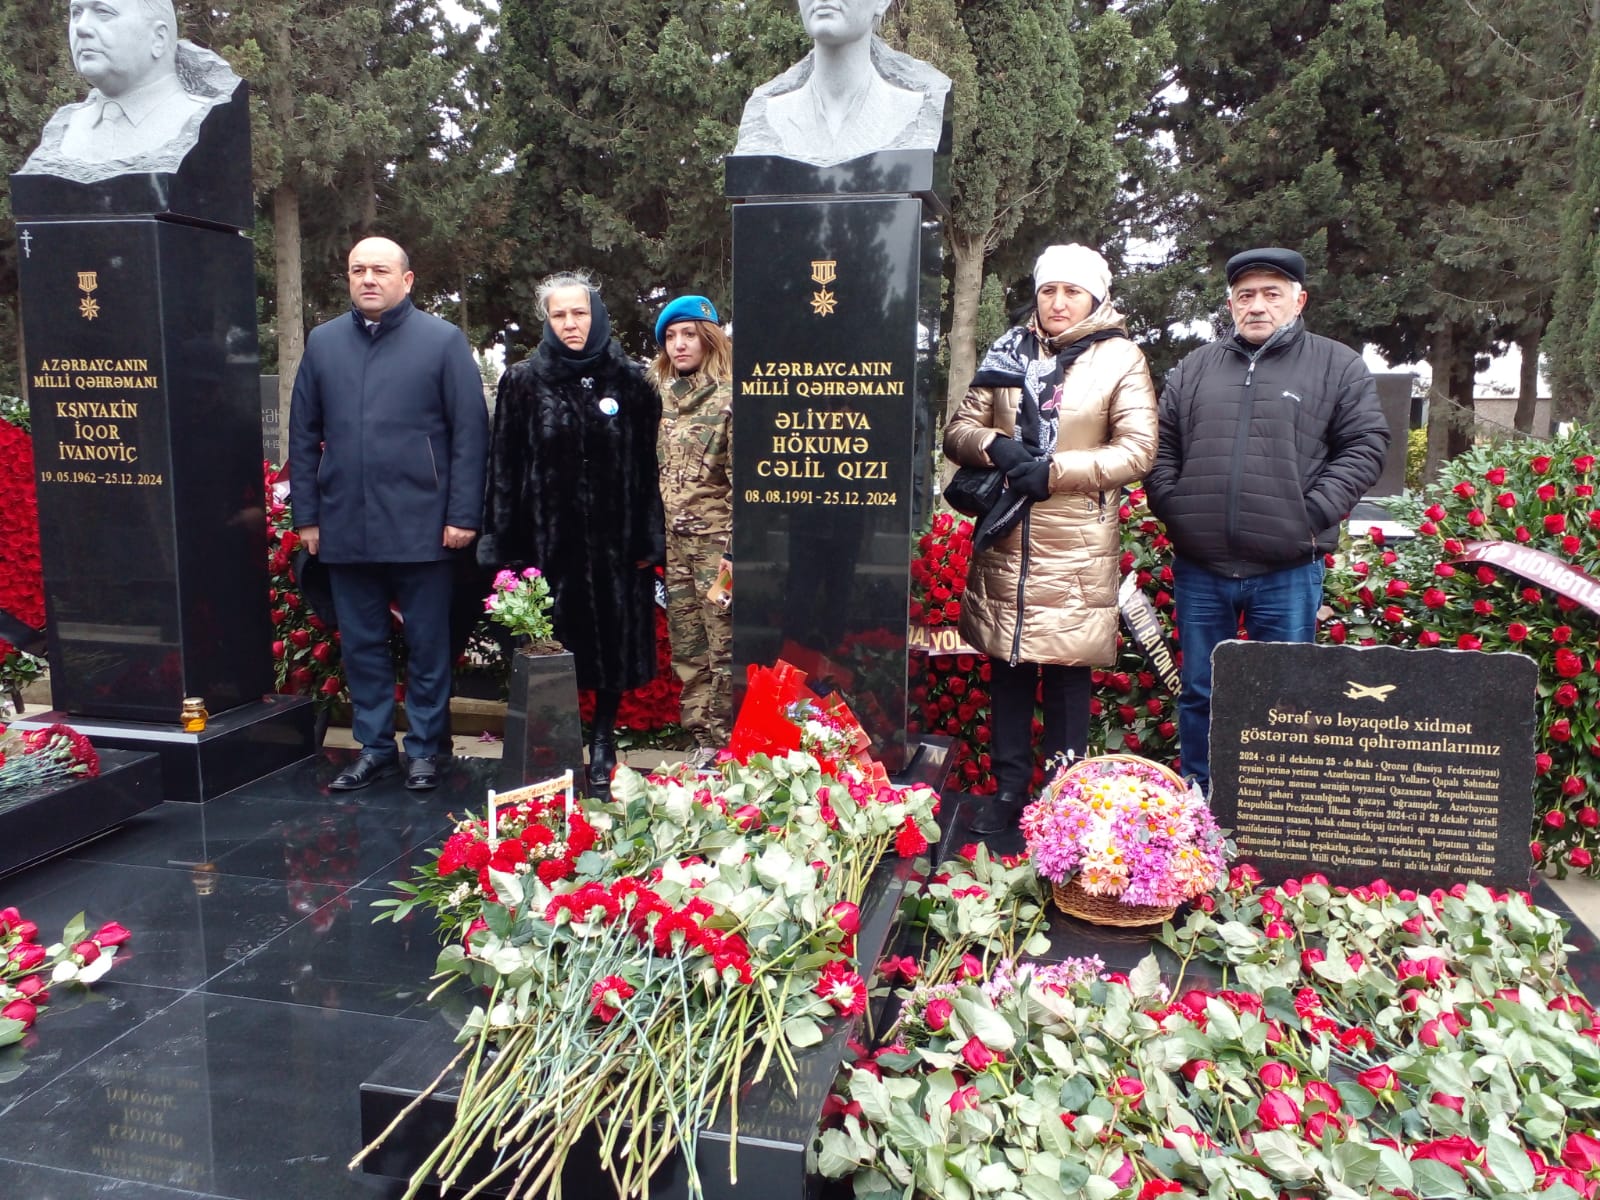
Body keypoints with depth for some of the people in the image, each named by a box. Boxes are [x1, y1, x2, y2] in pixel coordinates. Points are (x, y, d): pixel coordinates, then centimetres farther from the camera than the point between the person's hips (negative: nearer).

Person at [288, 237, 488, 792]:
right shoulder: (323, 342, 10)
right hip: (345, 526, 4)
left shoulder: (443, 340, -2)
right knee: (361, 643, 12)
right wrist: (307, 515, 7)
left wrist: (463, 514, -10)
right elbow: (303, 435, 11)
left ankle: (424, 748, 20)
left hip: (422, 527, -4)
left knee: (427, 644, 6)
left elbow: (470, 432, -5)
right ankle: (374, 745, 26)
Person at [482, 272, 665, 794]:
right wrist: (508, 546, -4)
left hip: (613, 540, 1)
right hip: (550, 540, 0)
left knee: (613, 642, 6)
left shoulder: (629, 380, 5)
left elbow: (647, 464, 2)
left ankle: (603, 743, 21)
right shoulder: (523, 382, 4)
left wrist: (648, 540, -3)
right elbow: (505, 467, 2)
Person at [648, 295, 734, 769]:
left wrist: (735, 549, -14)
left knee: (723, 649, -5)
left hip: (715, 540, -6)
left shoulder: (728, 398, -5)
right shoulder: (664, 397, 14)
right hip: (675, 542, 7)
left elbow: (744, 480, -10)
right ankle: (704, 741, 17)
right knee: (686, 651, 8)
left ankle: (724, 746, 4)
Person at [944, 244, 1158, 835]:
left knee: (1068, 671, 3)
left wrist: (1054, 470, -15)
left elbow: (1136, 450, -7)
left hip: (1076, 547, -3)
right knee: (1007, 665, 9)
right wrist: (994, 446, -12)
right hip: (1005, 542, 3)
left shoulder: (1121, 360, 1)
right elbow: (958, 431, 10)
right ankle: (1008, 790, 21)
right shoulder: (1008, 353, 12)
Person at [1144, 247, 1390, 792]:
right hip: (1200, 567, 3)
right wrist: (1174, 509, -1)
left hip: (1287, 570, -2)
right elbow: (1162, 447, 13)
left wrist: (1314, 513, -11)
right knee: (1199, 692, 12)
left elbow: (1365, 444, -1)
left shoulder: (1337, 366, 4)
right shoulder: (1195, 368, 12)